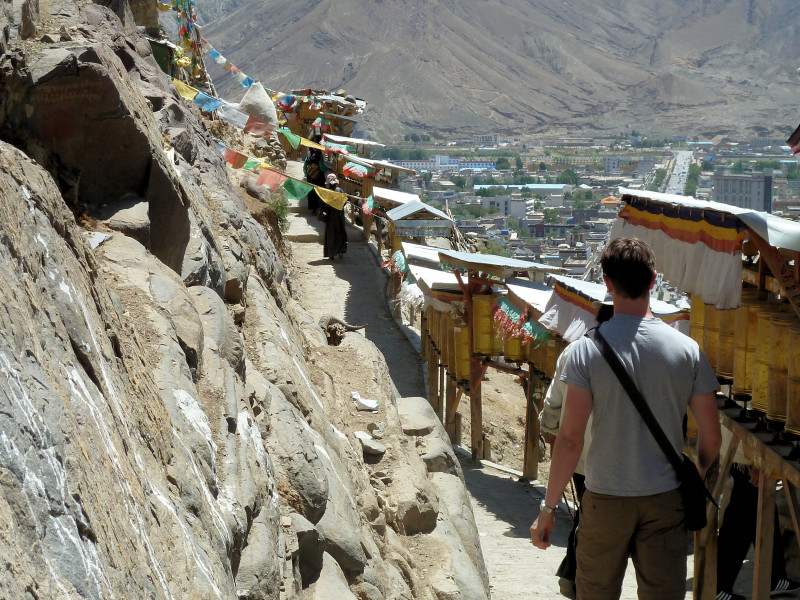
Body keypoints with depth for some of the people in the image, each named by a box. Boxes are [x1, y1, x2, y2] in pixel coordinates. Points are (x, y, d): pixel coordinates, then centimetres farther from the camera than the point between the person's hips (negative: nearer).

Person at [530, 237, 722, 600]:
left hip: (605, 498, -1)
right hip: (667, 500, 2)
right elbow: (711, 435, 1)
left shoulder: (588, 350, -11)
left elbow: (570, 439, -13)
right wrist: (698, 477, 22)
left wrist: (548, 507, -4)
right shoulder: (687, 350, -4)